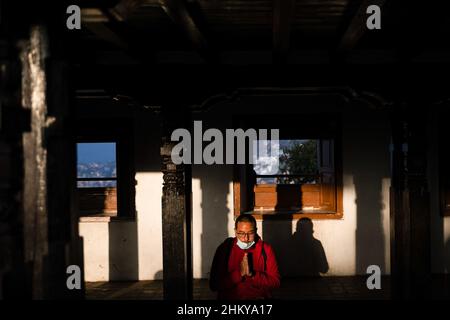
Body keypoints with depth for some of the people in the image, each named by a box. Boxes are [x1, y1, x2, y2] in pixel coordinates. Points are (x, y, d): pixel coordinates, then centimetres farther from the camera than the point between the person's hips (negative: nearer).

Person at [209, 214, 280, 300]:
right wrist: (239, 273, -15)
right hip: (230, 297, 0)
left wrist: (252, 274, -15)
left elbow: (275, 282, -1)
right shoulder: (224, 249, -1)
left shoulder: (265, 249, 1)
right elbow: (214, 284, -5)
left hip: (259, 297, 0)